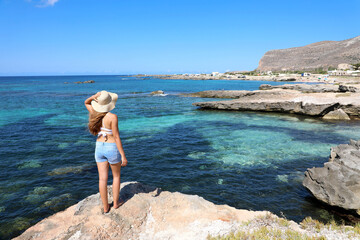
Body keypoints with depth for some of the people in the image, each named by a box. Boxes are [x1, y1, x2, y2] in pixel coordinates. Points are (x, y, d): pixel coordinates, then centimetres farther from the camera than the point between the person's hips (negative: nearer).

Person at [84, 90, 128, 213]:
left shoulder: (94, 113, -3)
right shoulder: (112, 117, -19)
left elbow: (86, 102, 19)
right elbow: (116, 137, -19)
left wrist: (94, 96, -4)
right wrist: (123, 156, -14)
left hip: (99, 148, 5)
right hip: (112, 148, -4)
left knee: (102, 178, 10)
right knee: (116, 176, 18)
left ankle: (105, 207, 22)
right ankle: (116, 202, 28)